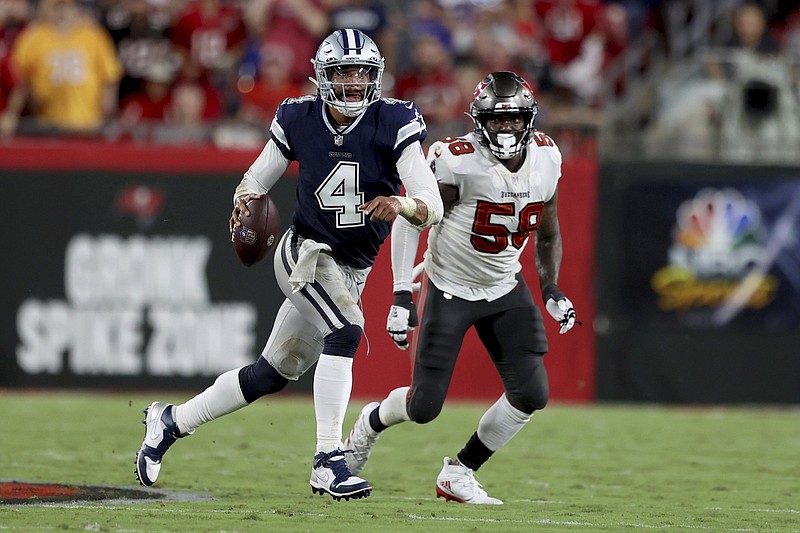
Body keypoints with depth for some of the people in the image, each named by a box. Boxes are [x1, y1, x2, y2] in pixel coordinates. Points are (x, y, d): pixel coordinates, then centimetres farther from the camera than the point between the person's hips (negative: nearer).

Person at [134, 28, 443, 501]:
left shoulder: (395, 125, -14)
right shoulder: (299, 120, -8)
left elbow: (433, 208, -19)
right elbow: (256, 180, 5)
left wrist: (400, 204, -41)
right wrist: (244, 201, -18)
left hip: (352, 272, 3)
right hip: (306, 252, -3)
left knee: (273, 374, 12)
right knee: (345, 333, -29)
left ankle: (171, 422, 30)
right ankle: (328, 462, -27)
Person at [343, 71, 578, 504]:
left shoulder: (545, 159, -6)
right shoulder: (458, 160, -24)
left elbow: (548, 233, 12)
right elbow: (409, 220, -16)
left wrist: (551, 290, 3)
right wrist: (402, 296, -20)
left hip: (505, 289, 5)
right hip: (450, 290, -5)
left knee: (531, 395, -9)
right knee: (424, 407, -6)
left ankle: (458, 473, 10)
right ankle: (371, 423, 31)